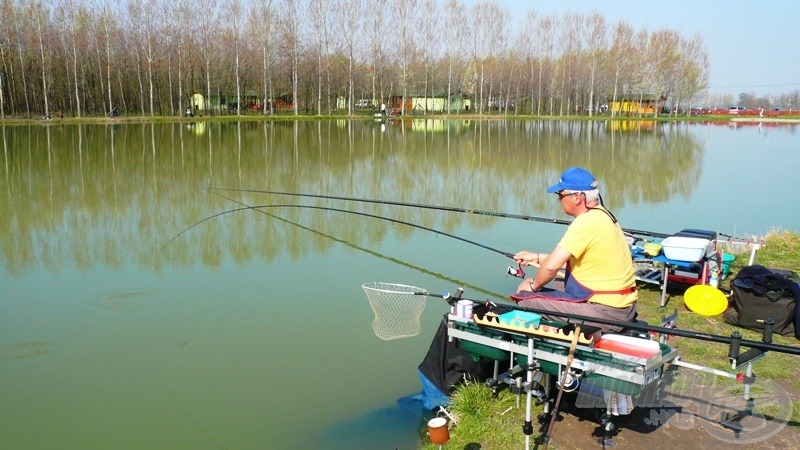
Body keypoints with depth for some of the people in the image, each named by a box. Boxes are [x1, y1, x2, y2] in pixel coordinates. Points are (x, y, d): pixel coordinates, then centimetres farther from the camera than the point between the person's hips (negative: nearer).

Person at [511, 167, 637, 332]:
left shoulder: (586, 222, -21)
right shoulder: (601, 215, 10)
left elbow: (552, 265, -24)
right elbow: (572, 260, 21)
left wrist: (534, 285, -4)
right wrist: (537, 258, 24)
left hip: (605, 312, -10)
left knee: (525, 298, -6)